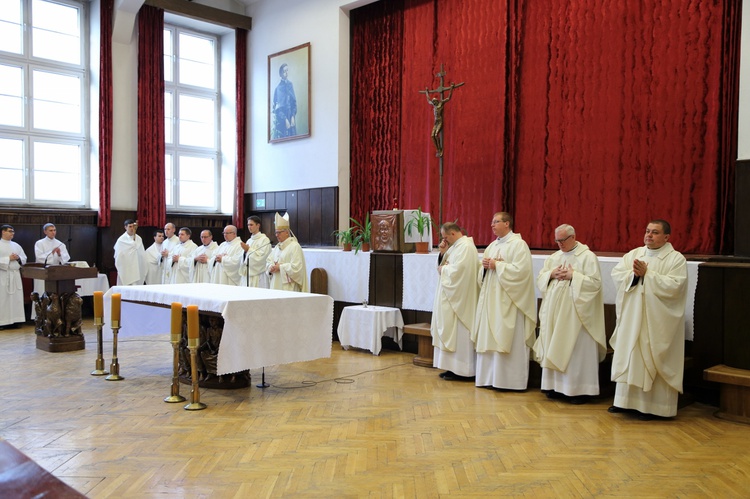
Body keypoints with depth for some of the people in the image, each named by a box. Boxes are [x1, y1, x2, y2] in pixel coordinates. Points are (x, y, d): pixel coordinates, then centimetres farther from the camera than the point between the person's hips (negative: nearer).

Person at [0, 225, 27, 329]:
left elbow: (24, 259, 15)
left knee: (16, 298, 2)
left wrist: (18, 258, -4)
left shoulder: (16, 245, 14)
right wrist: (9, 259, -14)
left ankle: (14, 320, 7)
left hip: (15, 275, 5)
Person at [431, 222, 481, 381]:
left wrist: (443, 269, -9)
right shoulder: (457, 246, 16)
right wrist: (443, 253, 2)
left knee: (458, 332, -5)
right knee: (453, 332, 11)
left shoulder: (465, 247, -16)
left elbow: (458, 270, -26)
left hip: (460, 299, -10)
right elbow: (447, 266, 18)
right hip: (452, 298, 10)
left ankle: (463, 371, 2)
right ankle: (454, 368, 16)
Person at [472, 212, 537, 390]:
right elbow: (485, 269, 20)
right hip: (491, 299, 8)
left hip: (508, 301, -8)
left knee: (507, 340, -4)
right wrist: (485, 265, -2)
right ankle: (491, 377, 17)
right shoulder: (493, 245, 16)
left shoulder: (518, 244, -9)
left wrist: (497, 265, -16)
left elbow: (520, 270, -21)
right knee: (490, 338, 9)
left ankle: (510, 380, 5)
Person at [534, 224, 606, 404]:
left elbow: (595, 282, -12)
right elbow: (540, 280, 12)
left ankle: (578, 389, 4)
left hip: (575, 313, -6)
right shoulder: (554, 257, 13)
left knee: (576, 350, -3)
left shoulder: (588, 256, -5)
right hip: (554, 311, 6)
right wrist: (551, 274, -6)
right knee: (554, 348, 7)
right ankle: (556, 386, 16)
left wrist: (573, 276, -16)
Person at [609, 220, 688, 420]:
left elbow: (674, 286, -18)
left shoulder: (676, 259, -5)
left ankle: (652, 405, 9)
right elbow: (616, 274, 2)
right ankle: (625, 400, 21)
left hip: (658, 322, -5)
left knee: (653, 361, -1)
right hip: (631, 318, 5)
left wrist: (647, 274, -17)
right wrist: (634, 274, -16)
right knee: (628, 357, 10)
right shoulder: (633, 254, 10)